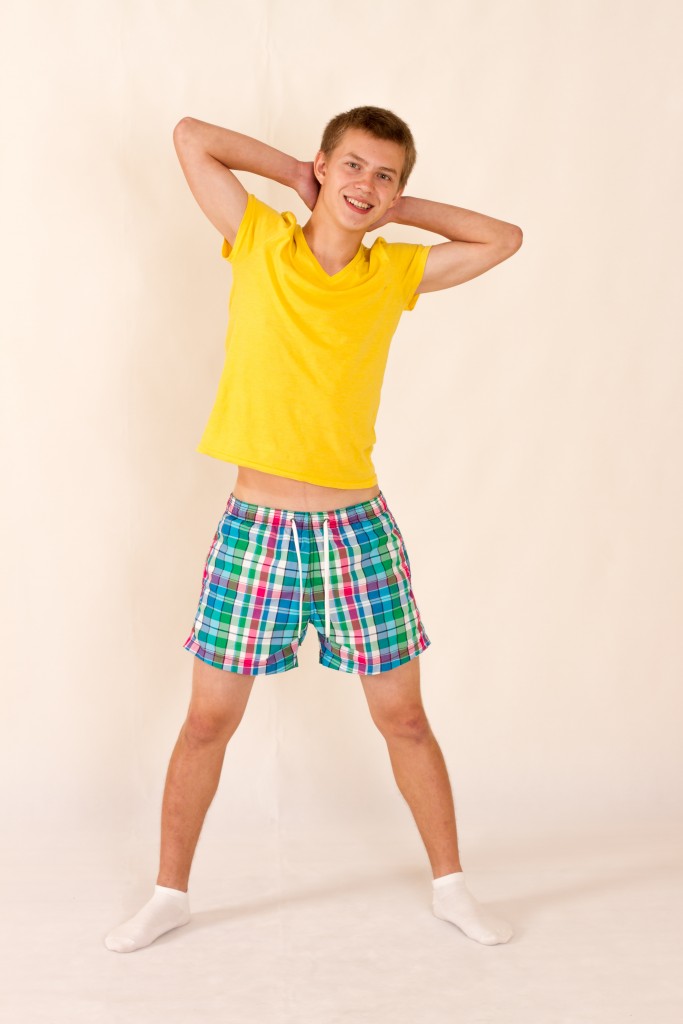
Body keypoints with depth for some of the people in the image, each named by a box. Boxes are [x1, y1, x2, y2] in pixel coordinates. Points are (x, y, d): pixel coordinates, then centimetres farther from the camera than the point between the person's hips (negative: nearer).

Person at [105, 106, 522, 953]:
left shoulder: (394, 273, 5)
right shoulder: (259, 242, 0)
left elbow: (504, 240, 12)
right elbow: (190, 136, -1)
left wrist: (399, 208, 7)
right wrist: (297, 176, 4)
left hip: (358, 529, 2)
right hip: (254, 526, -1)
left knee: (403, 720, 12)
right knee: (207, 723, 8)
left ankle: (449, 886, 30)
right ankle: (170, 893, 28)